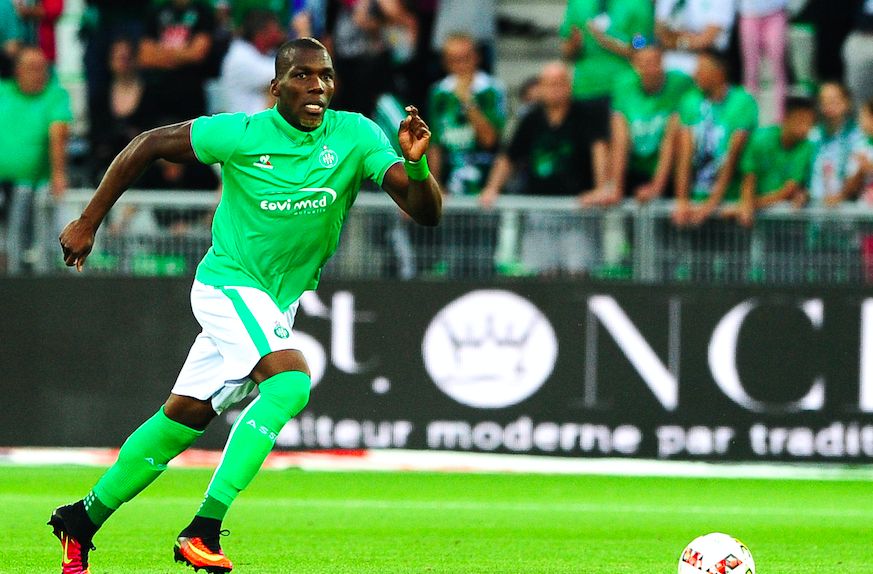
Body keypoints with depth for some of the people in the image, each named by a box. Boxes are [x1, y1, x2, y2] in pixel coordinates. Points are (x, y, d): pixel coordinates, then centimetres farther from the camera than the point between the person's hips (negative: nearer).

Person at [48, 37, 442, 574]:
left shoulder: (355, 136, -9)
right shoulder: (242, 134, -16)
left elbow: (427, 212, -15)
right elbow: (149, 144, -4)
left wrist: (416, 165, -37)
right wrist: (88, 223, -2)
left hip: (281, 302, 5)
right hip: (230, 283, -5)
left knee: (184, 418, 10)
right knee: (291, 381, -28)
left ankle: (82, 520, 25)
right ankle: (203, 529, -29)